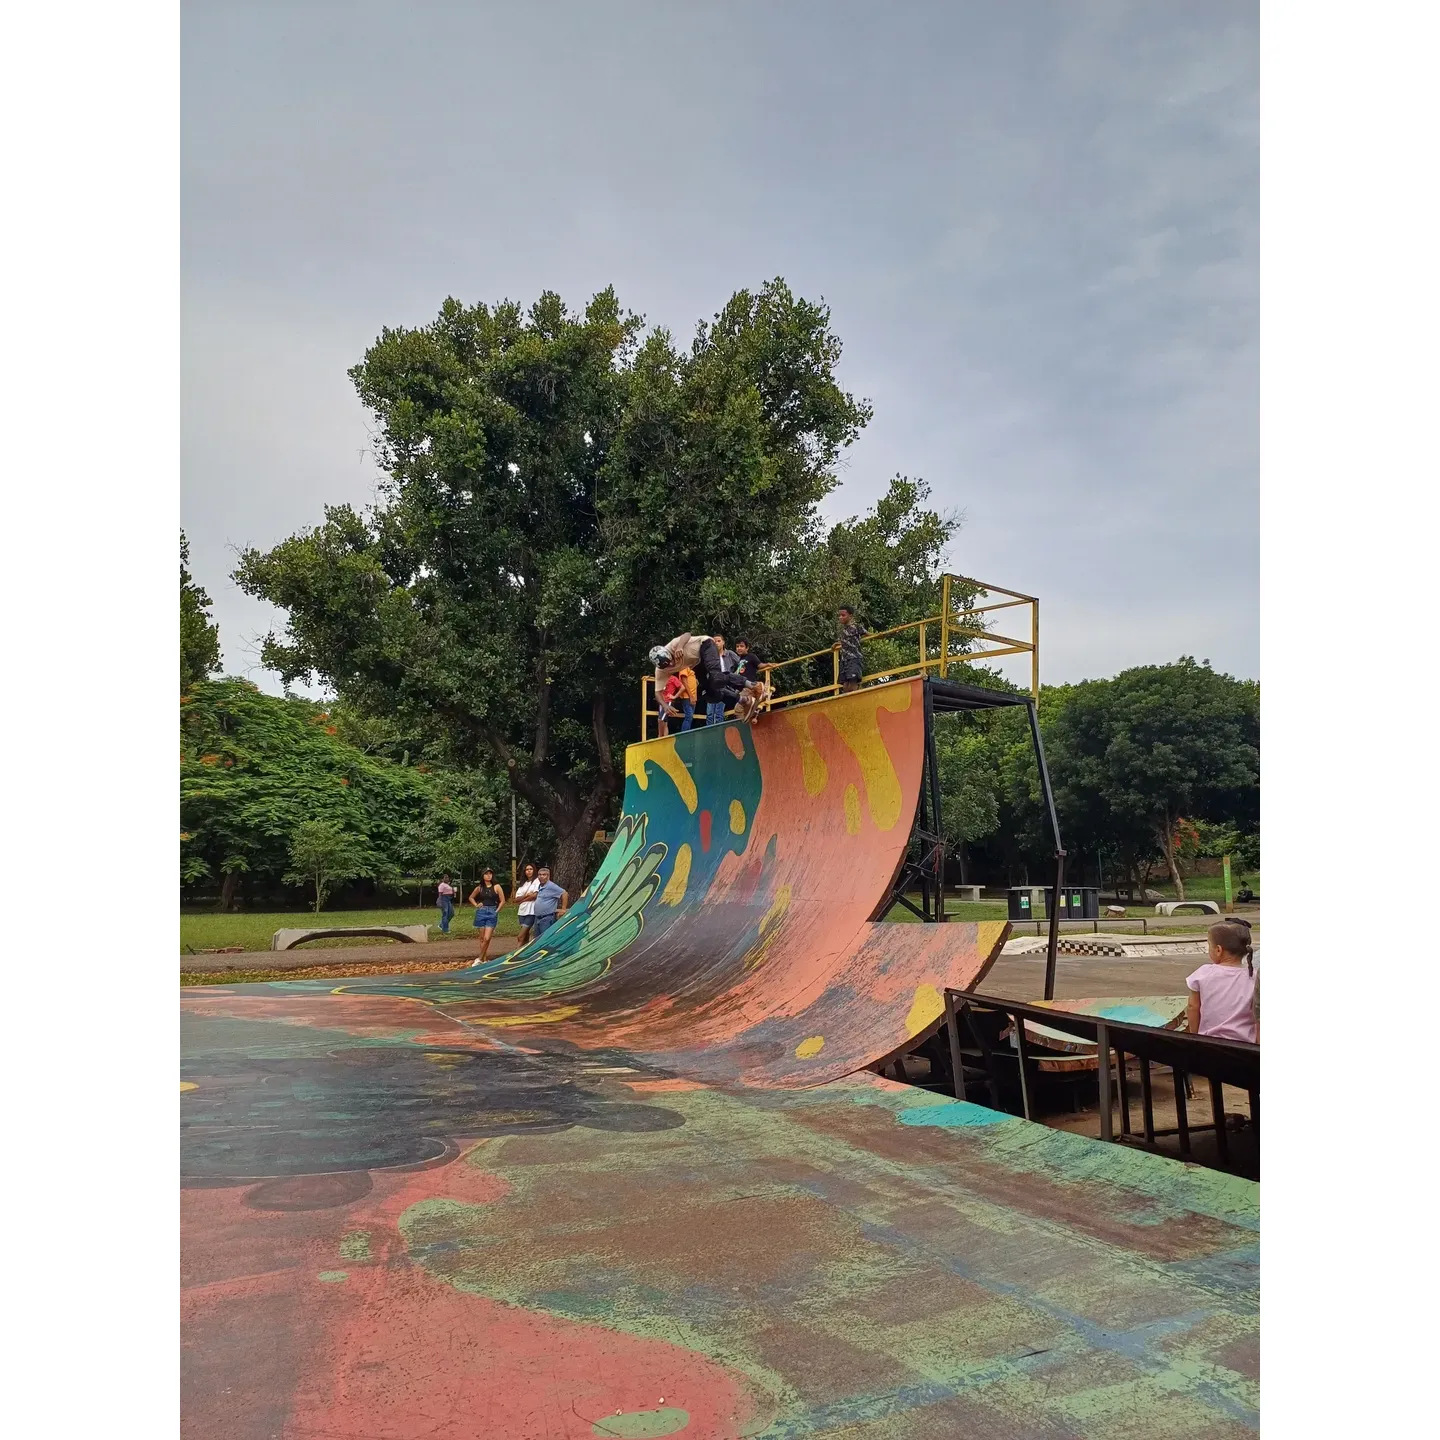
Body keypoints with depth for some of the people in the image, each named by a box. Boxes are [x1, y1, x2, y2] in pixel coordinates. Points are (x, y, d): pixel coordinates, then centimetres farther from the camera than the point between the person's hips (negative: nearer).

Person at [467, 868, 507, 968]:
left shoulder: (496, 887, -2)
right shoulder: (479, 888, 6)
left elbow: (502, 901, 0)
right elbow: (471, 897, 21)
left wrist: (497, 911, -6)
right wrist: (476, 905, 6)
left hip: (492, 913, -3)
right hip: (481, 912, 3)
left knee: (487, 938, -11)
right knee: (482, 938, 6)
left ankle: (480, 959, 1)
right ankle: (485, 959, 15)